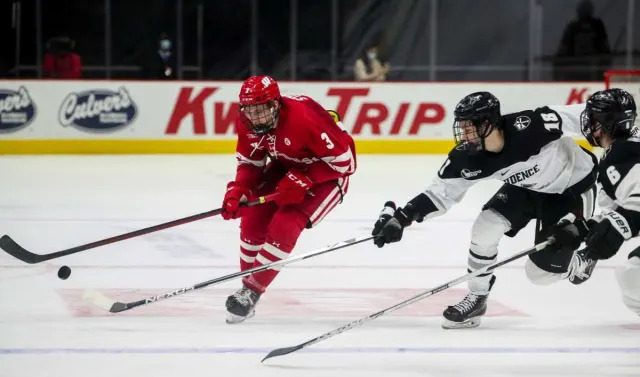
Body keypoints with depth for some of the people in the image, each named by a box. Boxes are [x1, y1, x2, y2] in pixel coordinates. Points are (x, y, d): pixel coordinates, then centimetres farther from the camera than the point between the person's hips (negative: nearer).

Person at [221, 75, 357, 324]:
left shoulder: (305, 118, -37)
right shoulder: (247, 122, -17)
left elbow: (343, 159, -28)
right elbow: (250, 161, -1)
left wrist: (302, 181, -31)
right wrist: (237, 191, -18)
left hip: (327, 173, -7)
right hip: (286, 166, 7)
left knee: (285, 226, -20)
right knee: (253, 219, -5)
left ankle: (252, 292, -8)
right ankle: (247, 284, 13)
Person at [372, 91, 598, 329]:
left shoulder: (529, 127, -38)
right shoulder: (467, 158, -21)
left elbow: (579, 116, -29)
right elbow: (441, 192, -13)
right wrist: (401, 217, -27)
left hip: (573, 186, -5)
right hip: (526, 186, 5)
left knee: (540, 271, -6)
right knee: (485, 228, -12)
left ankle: (579, 260, 28)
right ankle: (476, 298, 7)